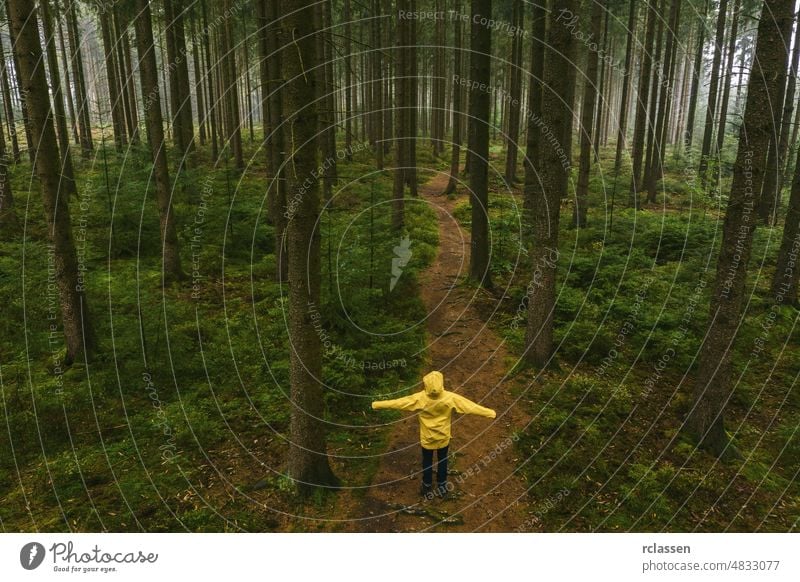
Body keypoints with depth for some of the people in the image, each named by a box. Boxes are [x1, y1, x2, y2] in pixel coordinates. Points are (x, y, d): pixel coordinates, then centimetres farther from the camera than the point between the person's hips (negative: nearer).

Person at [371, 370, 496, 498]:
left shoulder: (420, 398, -29)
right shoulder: (450, 398, -28)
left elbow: (398, 402, -21)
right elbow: (470, 406, -20)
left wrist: (377, 404, -10)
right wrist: (490, 413, -9)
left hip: (427, 438, 0)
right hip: (443, 437, 1)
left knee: (427, 462, 23)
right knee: (442, 461, 24)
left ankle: (427, 487, 40)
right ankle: (442, 486, 41)